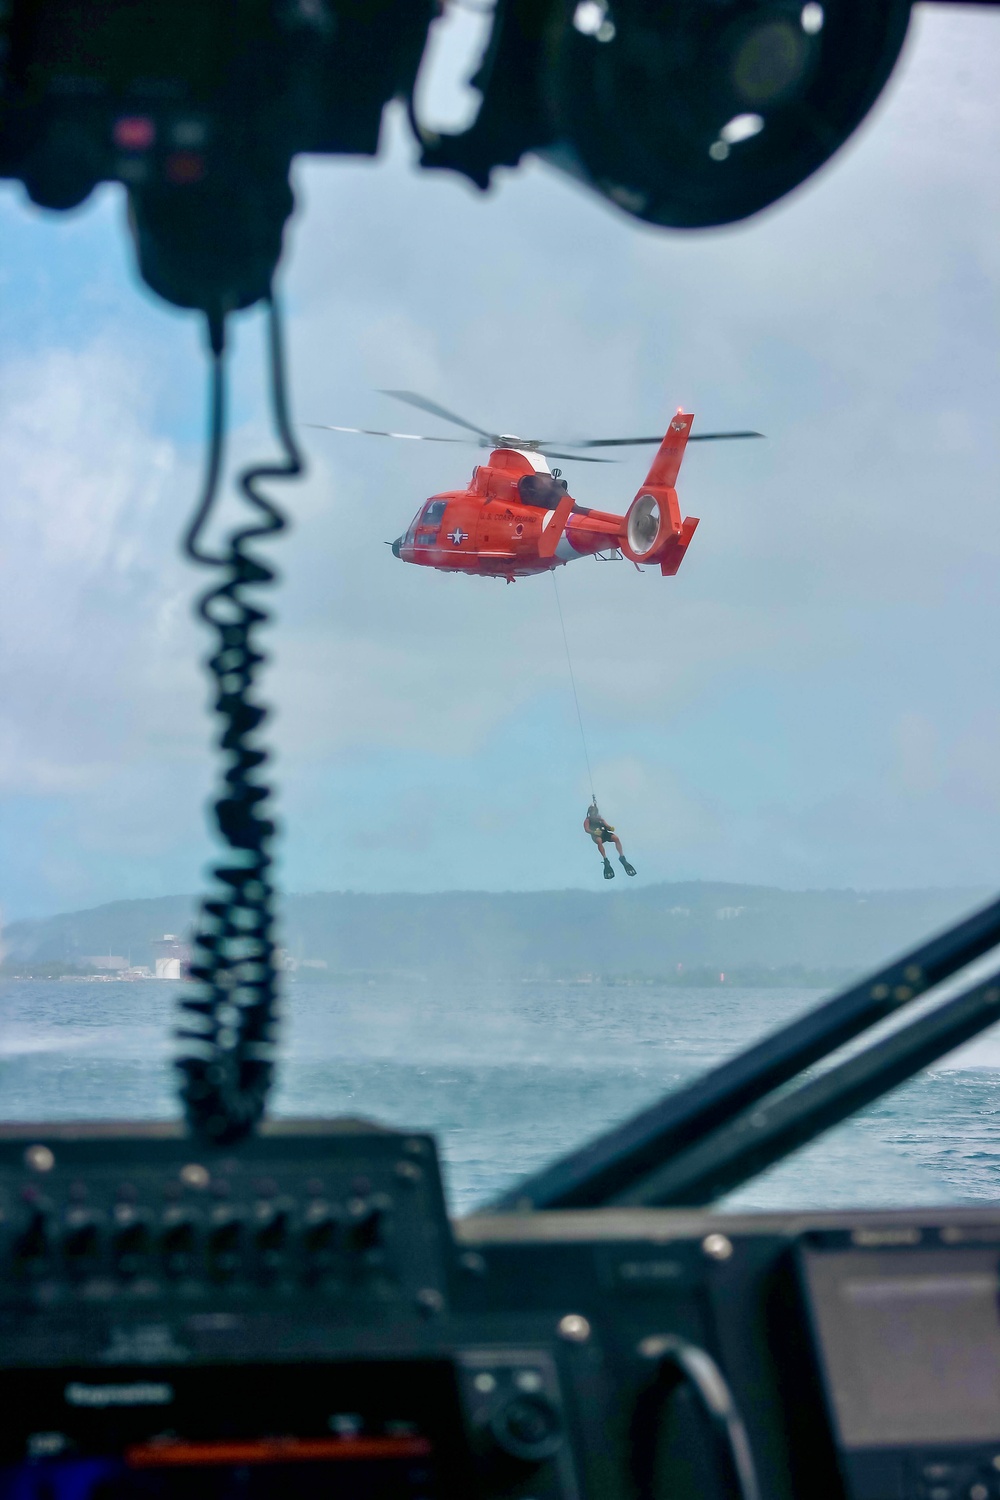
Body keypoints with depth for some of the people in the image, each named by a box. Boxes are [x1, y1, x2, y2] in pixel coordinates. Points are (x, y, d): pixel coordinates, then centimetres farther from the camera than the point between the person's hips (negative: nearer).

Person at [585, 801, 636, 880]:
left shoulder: (600, 819, 26)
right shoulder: (588, 820, 13)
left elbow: (607, 826, 14)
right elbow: (587, 829, -4)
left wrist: (610, 828, -11)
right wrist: (594, 832, -23)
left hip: (604, 833, 4)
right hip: (596, 835, -4)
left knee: (616, 838, -25)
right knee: (599, 841, -40)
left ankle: (622, 857, -28)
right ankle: (606, 860, -44)